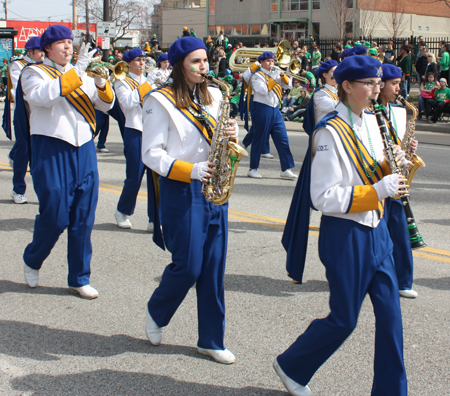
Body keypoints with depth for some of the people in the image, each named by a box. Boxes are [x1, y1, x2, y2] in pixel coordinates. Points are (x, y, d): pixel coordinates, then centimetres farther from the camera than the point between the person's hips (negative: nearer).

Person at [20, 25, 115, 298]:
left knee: (83, 219, 6)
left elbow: (106, 104, 11)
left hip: (84, 150, 5)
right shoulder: (35, 73, 0)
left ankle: (79, 279, 17)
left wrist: (101, 84, -9)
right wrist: (77, 72, -24)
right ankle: (32, 260, 25)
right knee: (55, 216, -4)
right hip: (52, 152, -5)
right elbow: (41, 95, -22)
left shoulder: (83, 74, 16)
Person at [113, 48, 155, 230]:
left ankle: (154, 220, 4)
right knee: (134, 178, -2)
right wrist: (143, 89, -15)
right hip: (135, 133, -5)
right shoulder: (122, 82, 1)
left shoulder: (149, 82, 18)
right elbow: (127, 102, -17)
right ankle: (122, 212, 22)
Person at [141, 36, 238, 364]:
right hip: (181, 190, -5)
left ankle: (212, 340, 16)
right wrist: (190, 170, -21)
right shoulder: (161, 102, -6)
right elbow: (151, 153, -10)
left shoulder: (213, 96, 12)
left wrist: (231, 135, -6)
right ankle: (156, 313, 27)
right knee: (188, 266, -3)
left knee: (214, 267, 6)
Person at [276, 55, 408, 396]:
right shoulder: (330, 133, -18)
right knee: (344, 320, 5)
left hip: (376, 230, 8)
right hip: (345, 236, -7)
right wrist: (377, 191, -23)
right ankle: (290, 366, 27)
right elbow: (324, 197, -21)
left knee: (390, 313, 7)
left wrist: (392, 168, -4)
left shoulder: (371, 122, 8)